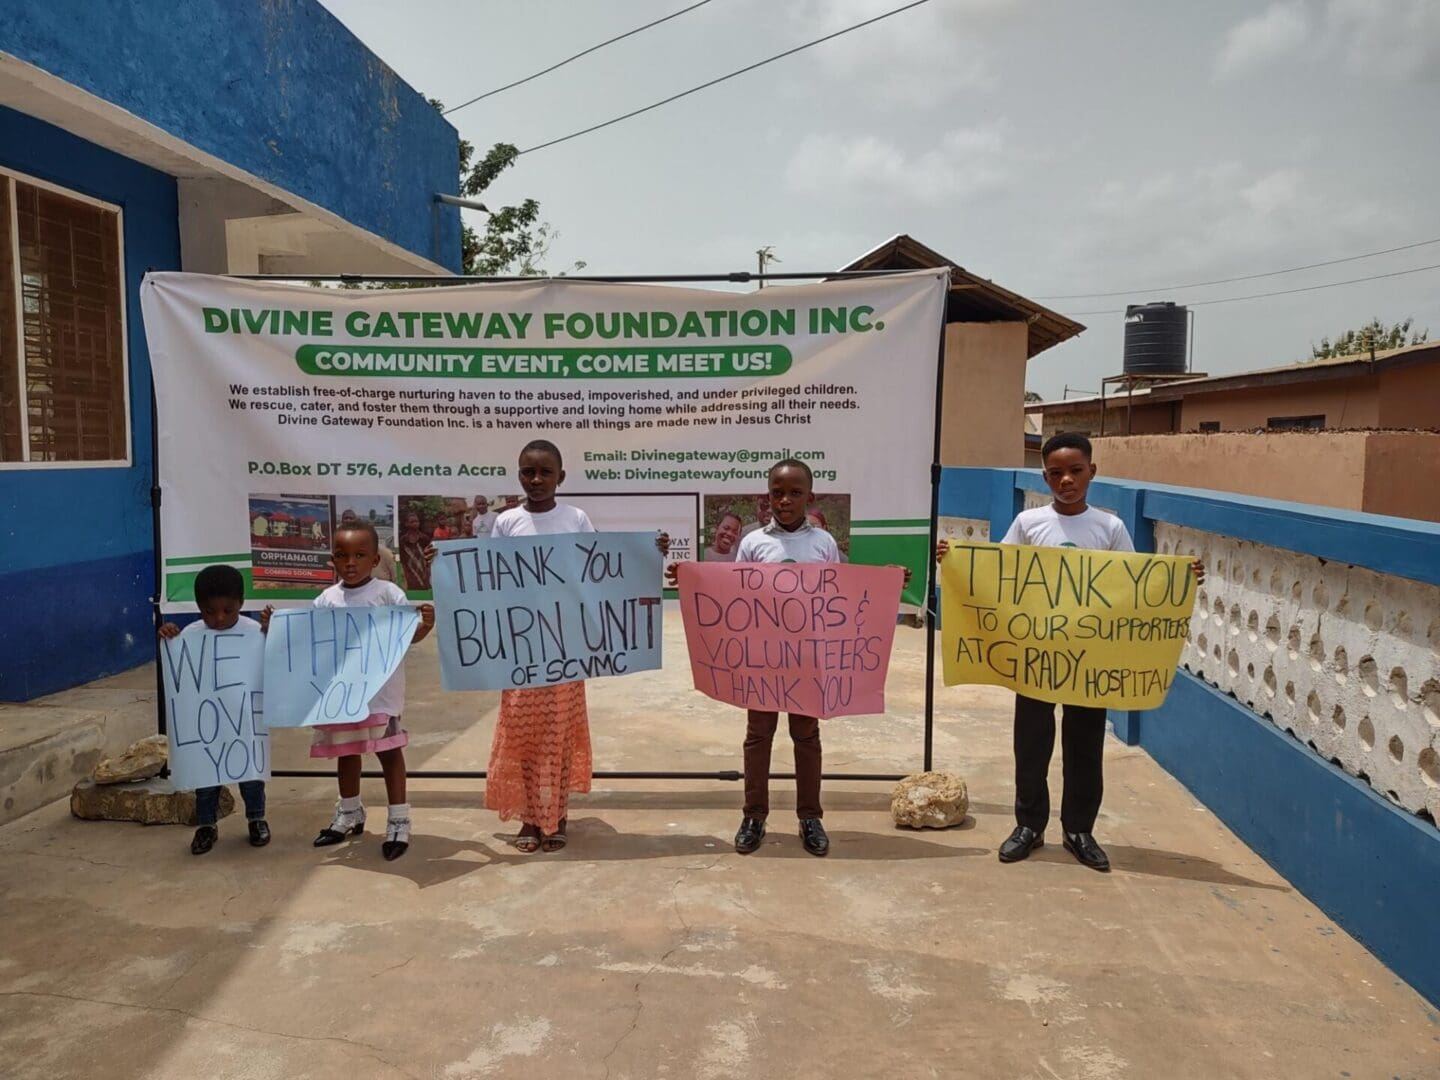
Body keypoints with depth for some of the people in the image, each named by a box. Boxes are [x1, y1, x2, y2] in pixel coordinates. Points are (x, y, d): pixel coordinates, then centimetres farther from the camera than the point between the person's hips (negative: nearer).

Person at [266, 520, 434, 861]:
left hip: (381, 688, -5)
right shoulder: (326, 600, 2)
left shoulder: (388, 593, -10)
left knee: (388, 749, 1)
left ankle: (399, 820, 11)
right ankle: (349, 814, 36)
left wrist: (426, 624, -34)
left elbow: (411, 634, -13)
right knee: (346, 750, 18)